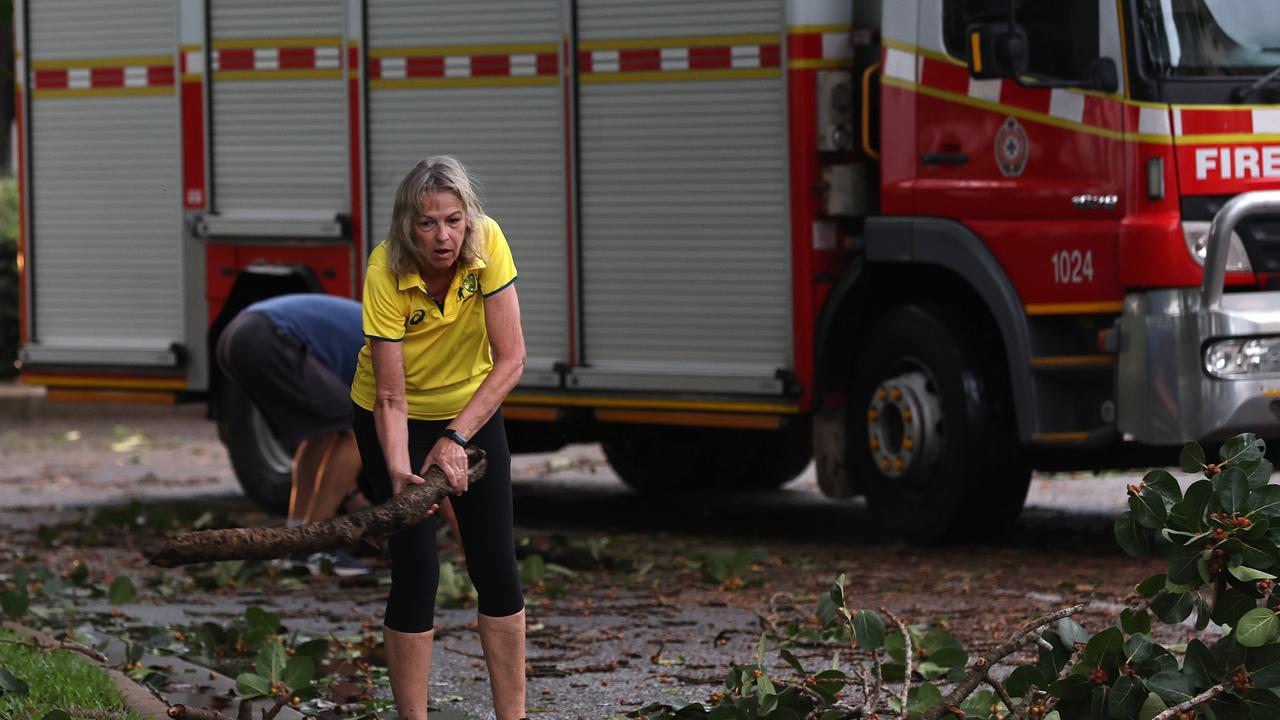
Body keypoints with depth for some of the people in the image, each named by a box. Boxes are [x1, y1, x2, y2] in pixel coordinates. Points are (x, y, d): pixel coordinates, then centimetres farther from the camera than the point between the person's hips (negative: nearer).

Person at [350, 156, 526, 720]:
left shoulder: (487, 244, -24)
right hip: (397, 418, -2)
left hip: (472, 408, 2)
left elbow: (510, 358, -24)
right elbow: (391, 397, -28)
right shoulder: (387, 272, -29)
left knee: (495, 565, -1)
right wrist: (399, 472, -42)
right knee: (416, 571, -8)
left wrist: (457, 437, -31)